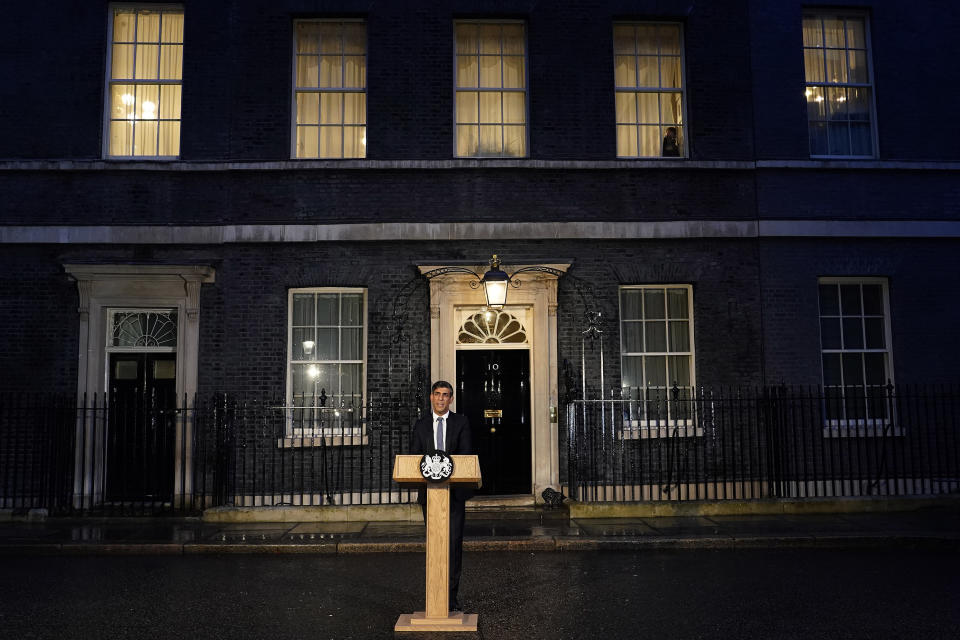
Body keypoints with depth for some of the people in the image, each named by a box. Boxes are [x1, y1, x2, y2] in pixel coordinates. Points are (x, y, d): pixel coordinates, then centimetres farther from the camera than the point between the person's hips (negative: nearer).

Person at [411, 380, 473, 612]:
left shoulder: (461, 423, 6)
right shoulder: (421, 425, 10)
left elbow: (466, 454, -3)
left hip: (455, 491, -1)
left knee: (454, 542, -6)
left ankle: (451, 595, 0)